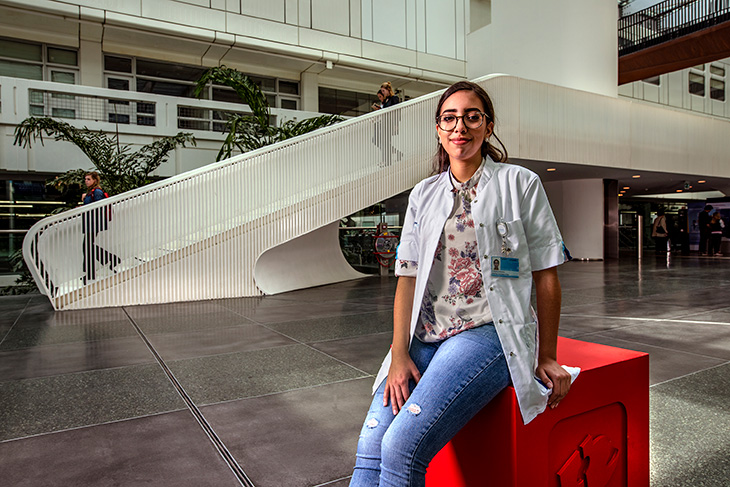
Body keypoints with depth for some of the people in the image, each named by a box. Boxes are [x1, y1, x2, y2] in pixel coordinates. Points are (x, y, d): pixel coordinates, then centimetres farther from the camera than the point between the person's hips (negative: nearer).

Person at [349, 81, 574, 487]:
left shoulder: (521, 184, 5)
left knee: (402, 445, -22)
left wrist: (547, 358, 3)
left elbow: (546, 275, 5)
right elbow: (408, 277, 8)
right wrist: (399, 354, -3)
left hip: (488, 332, -4)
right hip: (424, 336, 4)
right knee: (370, 448, -16)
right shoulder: (423, 194, 15)